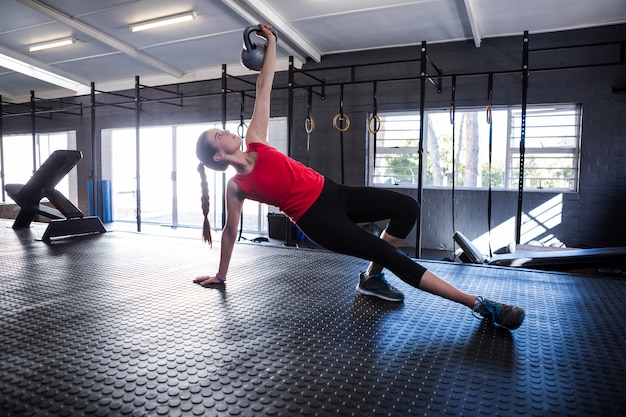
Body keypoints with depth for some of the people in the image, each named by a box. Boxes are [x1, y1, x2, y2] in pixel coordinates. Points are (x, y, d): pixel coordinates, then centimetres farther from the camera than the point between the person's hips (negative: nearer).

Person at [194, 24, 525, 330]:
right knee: (391, 257, -13)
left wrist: (271, 42, 8)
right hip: (316, 218, -7)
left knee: (406, 207, -3)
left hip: (329, 191, 7)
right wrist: (220, 275, 13)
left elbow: (263, 88, 8)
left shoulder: (255, 142, 6)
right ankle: (479, 305, -6)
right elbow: (230, 232, 5)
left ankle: (371, 277, 13)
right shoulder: (235, 187, -5)